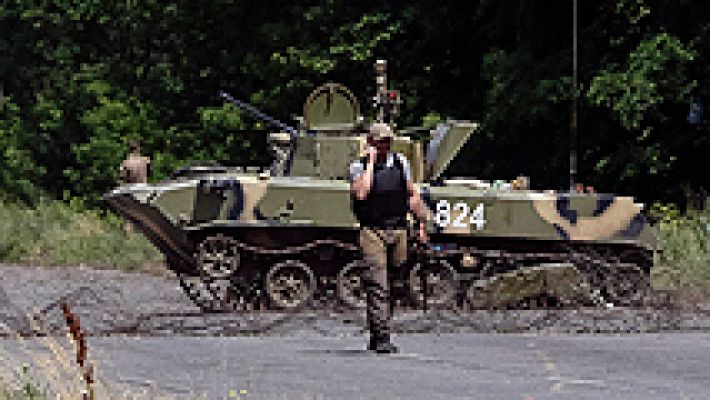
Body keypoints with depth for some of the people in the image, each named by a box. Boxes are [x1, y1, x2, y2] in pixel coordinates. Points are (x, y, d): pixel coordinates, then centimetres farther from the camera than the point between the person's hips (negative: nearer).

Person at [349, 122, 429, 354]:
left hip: (398, 230, 4)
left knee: (394, 286, 7)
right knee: (378, 286, -11)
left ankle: (375, 336, 21)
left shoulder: (400, 163, 11)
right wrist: (371, 162, -13)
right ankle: (381, 338, -13)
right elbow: (361, 193, -20)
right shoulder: (359, 167, -1)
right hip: (372, 231, -4)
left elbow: (412, 194, 19)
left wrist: (422, 222, 15)